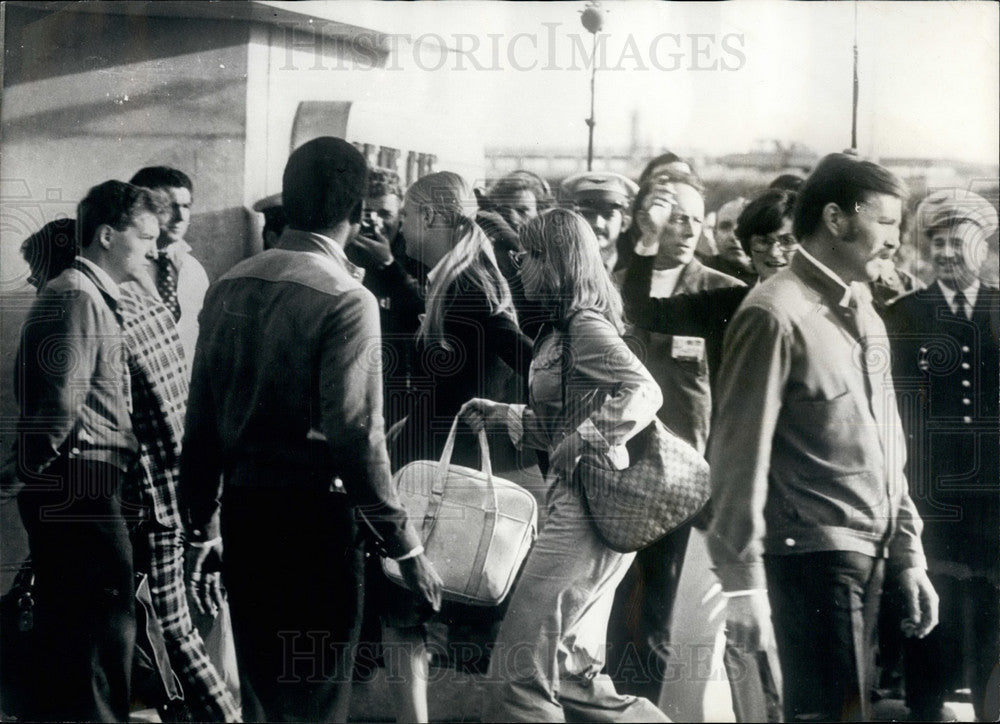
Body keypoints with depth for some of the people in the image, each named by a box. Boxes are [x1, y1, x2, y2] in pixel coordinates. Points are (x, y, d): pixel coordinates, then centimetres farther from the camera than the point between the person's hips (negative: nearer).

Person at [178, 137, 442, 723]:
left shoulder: (230, 287, 5)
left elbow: (202, 419, 8)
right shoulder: (347, 301, -14)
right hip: (316, 514, -6)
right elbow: (357, 435, -20)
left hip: (243, 506, 6)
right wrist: (405, 544, -13)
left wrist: (202, 524, 17)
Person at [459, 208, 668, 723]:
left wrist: (583, 440, -23)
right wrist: (500, 416, 14)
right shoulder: (561, 329, 16)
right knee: (573, 675, 13)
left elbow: (643, 393, -26)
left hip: (588, 508, -10)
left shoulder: (587, 326, -13)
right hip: (573, 504, 10)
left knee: (522, 665, -7)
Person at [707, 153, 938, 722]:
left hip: (871, 561, 8)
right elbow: (741, 456, -12)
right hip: (814, 560, -8)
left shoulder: (865, 317, 16)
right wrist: (744, 582, -14)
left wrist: (908, 555, 15)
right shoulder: (777, 314, -10)